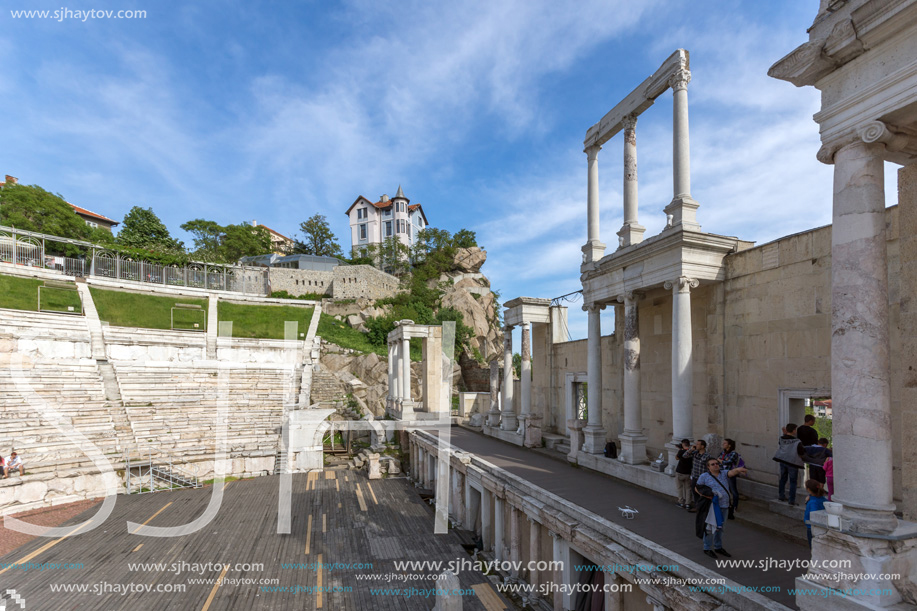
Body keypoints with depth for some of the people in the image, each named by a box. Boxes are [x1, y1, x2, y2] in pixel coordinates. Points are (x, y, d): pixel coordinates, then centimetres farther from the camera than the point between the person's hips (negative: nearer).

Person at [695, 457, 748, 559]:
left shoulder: (723, 474, 5)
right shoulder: (704, 477, -2)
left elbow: (731, 473, -16)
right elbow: (697, 488, 4)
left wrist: (737, 470, -39)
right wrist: (706, 495, -13)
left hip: (724, 505, 4)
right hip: (711, 506, -4)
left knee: (719, 527, 18)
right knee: (710, 527, -1)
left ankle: (718, 547, 33)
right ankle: (707, 548, 13)